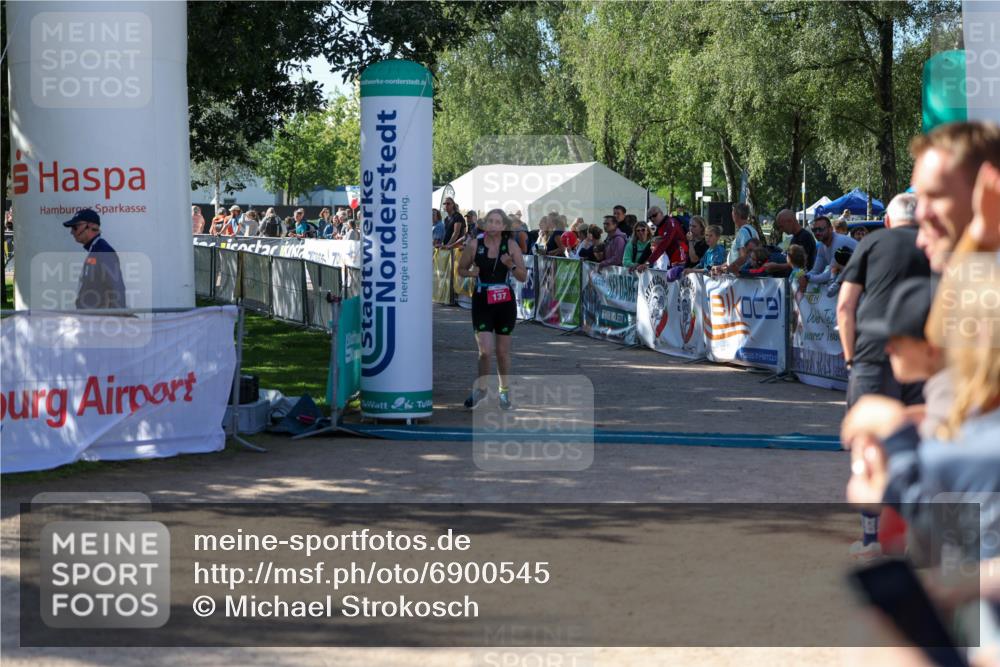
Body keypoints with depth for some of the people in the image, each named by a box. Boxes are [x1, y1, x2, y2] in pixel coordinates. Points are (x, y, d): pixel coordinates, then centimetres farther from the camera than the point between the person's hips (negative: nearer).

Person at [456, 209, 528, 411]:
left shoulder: (511, 246, -2)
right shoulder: (474, 244, -4)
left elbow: (523, 277, 1)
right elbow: (461, 269, 8)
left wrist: (511, 266, -18)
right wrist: (471, 273, -14)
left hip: (505, 302, 1)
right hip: (482, 302, -1)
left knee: (503, 351, 9)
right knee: (485, 350, -12)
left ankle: (504, 392, 27)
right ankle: (480, 387, 13)